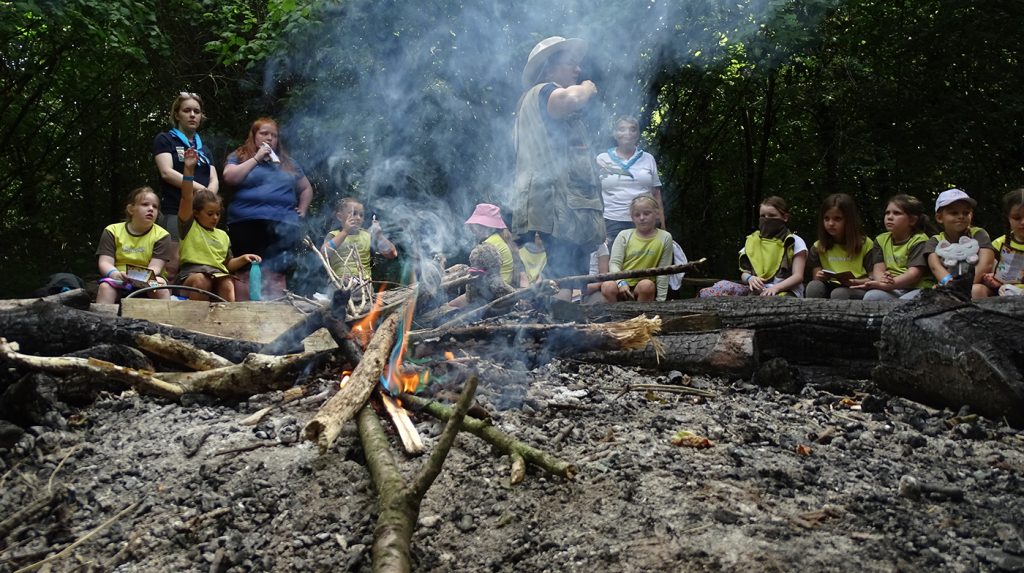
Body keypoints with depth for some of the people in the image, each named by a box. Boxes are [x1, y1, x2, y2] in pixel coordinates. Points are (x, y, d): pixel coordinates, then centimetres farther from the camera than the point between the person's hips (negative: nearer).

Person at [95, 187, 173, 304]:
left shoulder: (161, 235, 2)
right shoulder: (112, 231, 6)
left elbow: (155, 267, -9)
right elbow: (105, 263, -4)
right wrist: (114, 274, -29)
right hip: (118, 281, 1)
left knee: (161, 287, -32)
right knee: (105, 286, -30)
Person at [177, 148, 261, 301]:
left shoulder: (222, 235, 28)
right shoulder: (190, 227, 12)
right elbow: (186, 199, -2)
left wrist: (243, 259, 10)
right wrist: (188, 170, -12)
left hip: (219, 274, 3)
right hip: (192, 272, -3)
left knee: (228, 285, -32)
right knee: (201, 281, -39)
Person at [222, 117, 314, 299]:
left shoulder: (288, 163, 23)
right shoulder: (239, 157, 14)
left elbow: (306, 189, 31)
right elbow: (229, 177, -5)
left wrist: (302, 209, 15)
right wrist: (256, 158, -2)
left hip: (283, 226, 2)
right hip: (248, 225, -2)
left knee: (276, 274, -3)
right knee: (246, 274, -5)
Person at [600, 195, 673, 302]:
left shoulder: (664, 238, 2)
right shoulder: (624, 235, 4)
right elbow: (614, 262, -3)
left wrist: (661, 300, -2)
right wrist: (621, 282, -22)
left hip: (645, 288, 0)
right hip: (622, 286, 1)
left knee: (646, 285, -34)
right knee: (607, 286, -31)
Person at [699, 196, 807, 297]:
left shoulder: (795, 242, 6)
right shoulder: (752, 241, 18)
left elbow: (798, 276, -3)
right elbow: (744, 273, 17)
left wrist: (776, 287, -21)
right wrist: (750, 278, -9)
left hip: (785, 293, -3)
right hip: (758, 291, 4)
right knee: (723, 287, -28)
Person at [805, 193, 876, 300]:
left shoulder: (865, 244, 3)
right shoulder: (818, 247, 10)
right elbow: (816, 278, 7)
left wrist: (855, 282, -20)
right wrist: (819, 278, -17)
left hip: (857, 290, -2)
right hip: (829, 289, 3)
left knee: (839, 293, -36)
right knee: (813, 286, -30)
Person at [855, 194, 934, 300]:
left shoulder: (919, 240, -1)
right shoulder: (881, 240, 16)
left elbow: (914, 273, -15)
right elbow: (878, 269, 3)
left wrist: (885, 285, -29)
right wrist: (882, 281, -23)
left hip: (917, 288, -4)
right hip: (892, 291, 4)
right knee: (871, 296, -29)